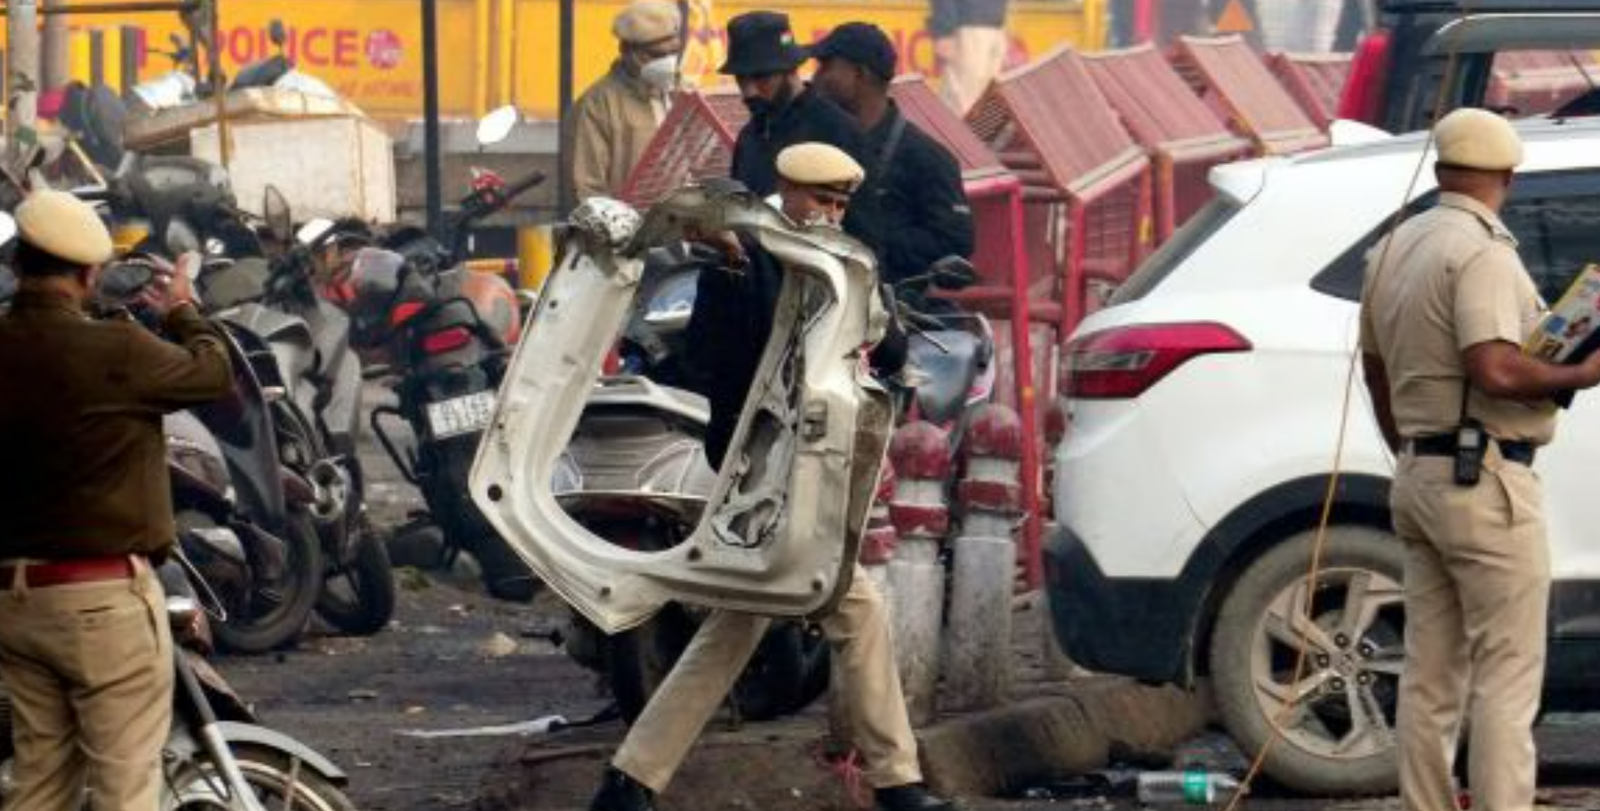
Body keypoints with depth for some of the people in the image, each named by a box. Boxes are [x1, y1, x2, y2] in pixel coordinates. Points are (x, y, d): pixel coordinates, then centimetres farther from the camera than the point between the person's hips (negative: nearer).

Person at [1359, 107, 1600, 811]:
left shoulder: (1393, 249, 13)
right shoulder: (1482, 252, -15)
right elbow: (1496, 370, -26)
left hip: (1418, 480, 9)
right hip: (1486, 483, -9)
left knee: (1430, 675, 10)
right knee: (1507, 676, -7)